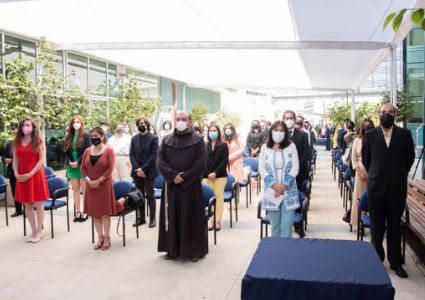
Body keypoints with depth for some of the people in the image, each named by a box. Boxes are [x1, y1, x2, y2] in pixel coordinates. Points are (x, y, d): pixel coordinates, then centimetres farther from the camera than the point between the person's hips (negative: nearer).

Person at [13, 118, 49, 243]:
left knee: (38, 204, 0)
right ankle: (33, 231, 17)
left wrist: (30, 174, -16)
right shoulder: (17, 142, 11)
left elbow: (42, 160, -8)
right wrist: (16, 173, -6)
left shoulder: (39, 142, -1)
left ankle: (39, 231, 10)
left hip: (36, 175, -4)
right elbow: (15, 160, 9)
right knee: (27, 205, 8)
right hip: (21, 177, 4)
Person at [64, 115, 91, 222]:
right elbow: (66, 151, 10)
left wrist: (78, 162, -15)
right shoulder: (68, 136, 12)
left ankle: (85, 212, 6)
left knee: (84, 189, 0)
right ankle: (77, 212, 14)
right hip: (72, 166, 5)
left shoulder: (86, 136, -3)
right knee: (75, 189, 7)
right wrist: (69, 162, -6)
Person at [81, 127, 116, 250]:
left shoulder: (108, 150, -6)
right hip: (91, 186, 5)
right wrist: (88, 180, -7)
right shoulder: (87, 151, 8)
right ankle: (100, 237, 20)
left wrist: (99, 181, -16)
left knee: (104, 212, 1)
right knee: (94, 212, 8)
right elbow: (83, 168, 7)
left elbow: (110, 169, -12)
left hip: (104, 185, -5)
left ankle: (107, 238, 13)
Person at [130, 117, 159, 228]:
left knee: (150, 195, 1)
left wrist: (143, 169, -16)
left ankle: (152, 218, 9)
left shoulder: (153, 138, -2)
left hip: (148, 171, -4)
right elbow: (131, 154, 6)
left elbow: (154, 155, -9)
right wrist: (137, 168, -9)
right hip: (137, 171, 4)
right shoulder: (134, 138, 12)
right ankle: (141, 218, 18)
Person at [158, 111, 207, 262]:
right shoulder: (166, 140, 8)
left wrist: (184, 177, -15)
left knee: (192, 218, 2)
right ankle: (172, 249, 20)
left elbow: (201, 163, -10)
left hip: (191, 185, -3)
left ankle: (195, 250, 14)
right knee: (172, 218, 8)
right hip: (171, 185, 3)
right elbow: (161, 161, 1)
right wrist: (173, 175, -14)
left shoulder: (198, 140, -2)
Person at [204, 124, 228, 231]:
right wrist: (208, 173, -10)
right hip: (207, 176, 2)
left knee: (219, 197, 0)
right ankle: (211, 220, 9)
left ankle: (218, 221, 6)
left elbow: (225, 161, -5)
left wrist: (215, 172, -13)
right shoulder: (205, 146, 7)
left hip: (220, 175, -2)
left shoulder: (223, 145, 2)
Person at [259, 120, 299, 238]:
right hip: (271, 190, 1)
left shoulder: (291, 146, 3)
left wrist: (284, 185, -13)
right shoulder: (265, 147, 5)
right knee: (275, 225, 7)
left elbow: (295, 168, -2)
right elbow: (261, 169, 0)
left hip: (288, 190, -1)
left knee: (287, 225, -3)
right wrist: (274, 185, -11)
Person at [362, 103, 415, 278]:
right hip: (376, 187, 0)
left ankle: (396, 262, 21)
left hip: (397, 188, 0)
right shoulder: (370, 135, 1)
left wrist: (400, 174, 10)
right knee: (377, 226, 8)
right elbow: (365, 158, 10)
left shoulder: (404, 134, 1)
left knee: (395, 226, 10)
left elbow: (410, 157, 11)